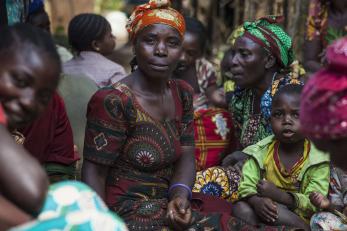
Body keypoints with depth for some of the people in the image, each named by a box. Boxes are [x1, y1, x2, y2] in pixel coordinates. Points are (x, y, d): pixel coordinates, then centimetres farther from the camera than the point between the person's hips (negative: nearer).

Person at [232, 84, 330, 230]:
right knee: (240, 208, -25)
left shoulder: (318, 159, -11)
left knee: (276, 211, -33)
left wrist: (279, 195, -29)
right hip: (266, 212, 3)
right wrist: (257, 201, -30)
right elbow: (246, 187, -6)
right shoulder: (260, 151, -1)